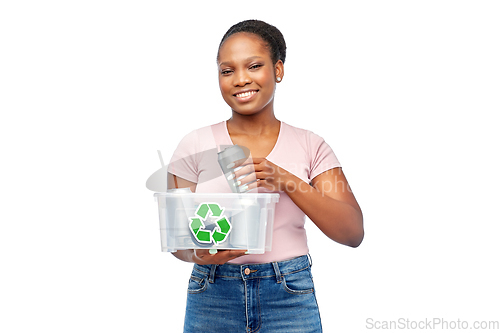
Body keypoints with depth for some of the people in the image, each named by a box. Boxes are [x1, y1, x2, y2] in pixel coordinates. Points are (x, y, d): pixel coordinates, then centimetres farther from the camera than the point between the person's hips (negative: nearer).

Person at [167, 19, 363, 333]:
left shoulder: (310, 146, 0)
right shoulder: (196, 145, 0)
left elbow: (353, 233, -8)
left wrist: (285, 179, -19)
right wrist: (198, 254, -21)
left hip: (289, 299, 0)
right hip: (212, 298, 1)